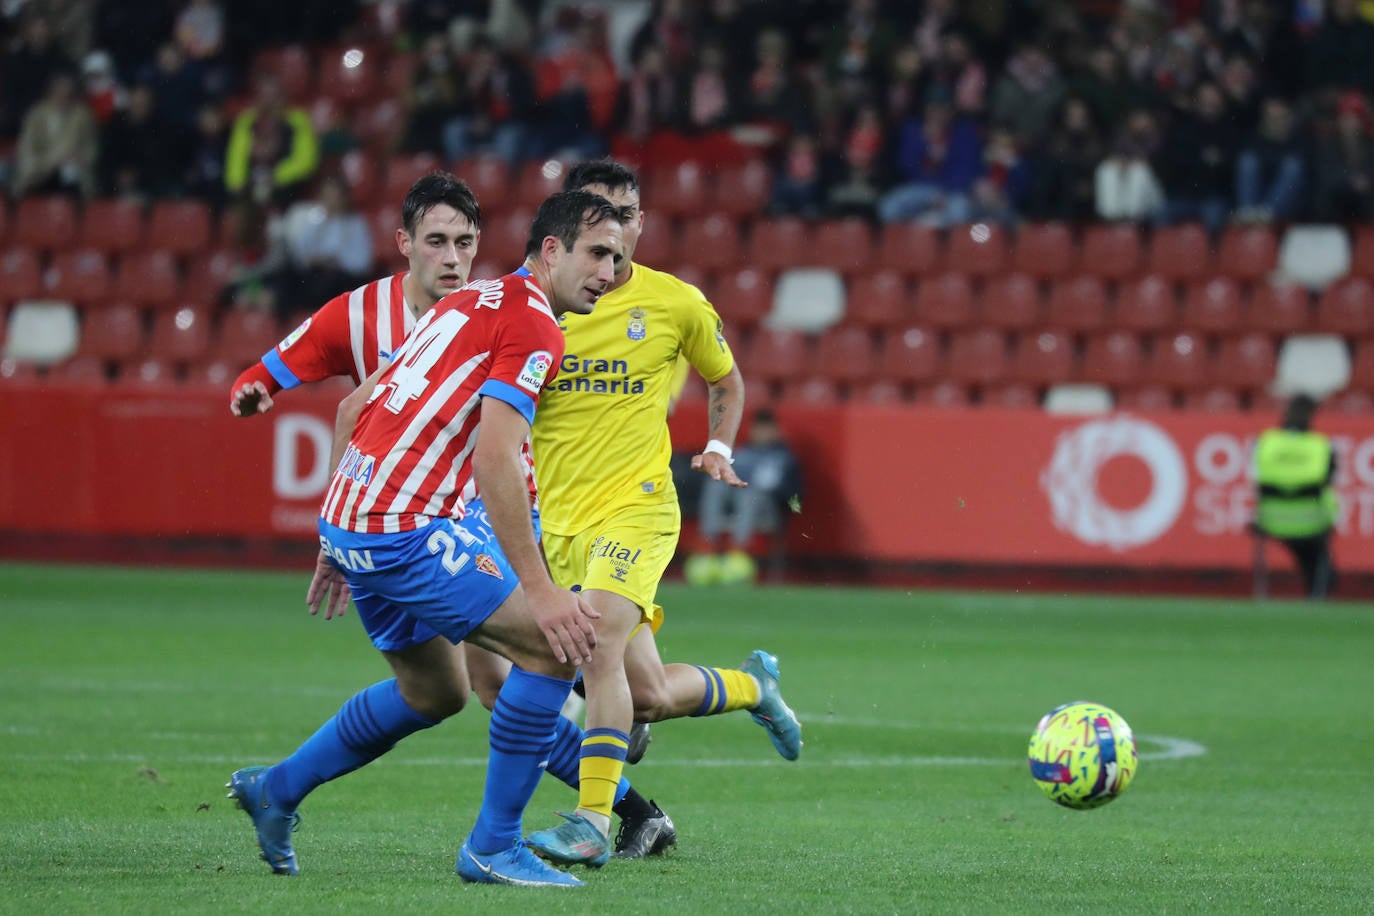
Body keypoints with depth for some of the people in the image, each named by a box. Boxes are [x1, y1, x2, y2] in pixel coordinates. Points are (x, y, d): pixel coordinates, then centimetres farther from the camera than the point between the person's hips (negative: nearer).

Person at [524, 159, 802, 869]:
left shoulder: (677, 303, 1)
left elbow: (726, 382, 19)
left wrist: (718, 448, 6)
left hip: (637, 506, -3)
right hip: (558, 518, 3)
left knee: (598, 642, -29)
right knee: (648, 698, 3)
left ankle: (592, 823, -26)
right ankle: (753, 685, 35)